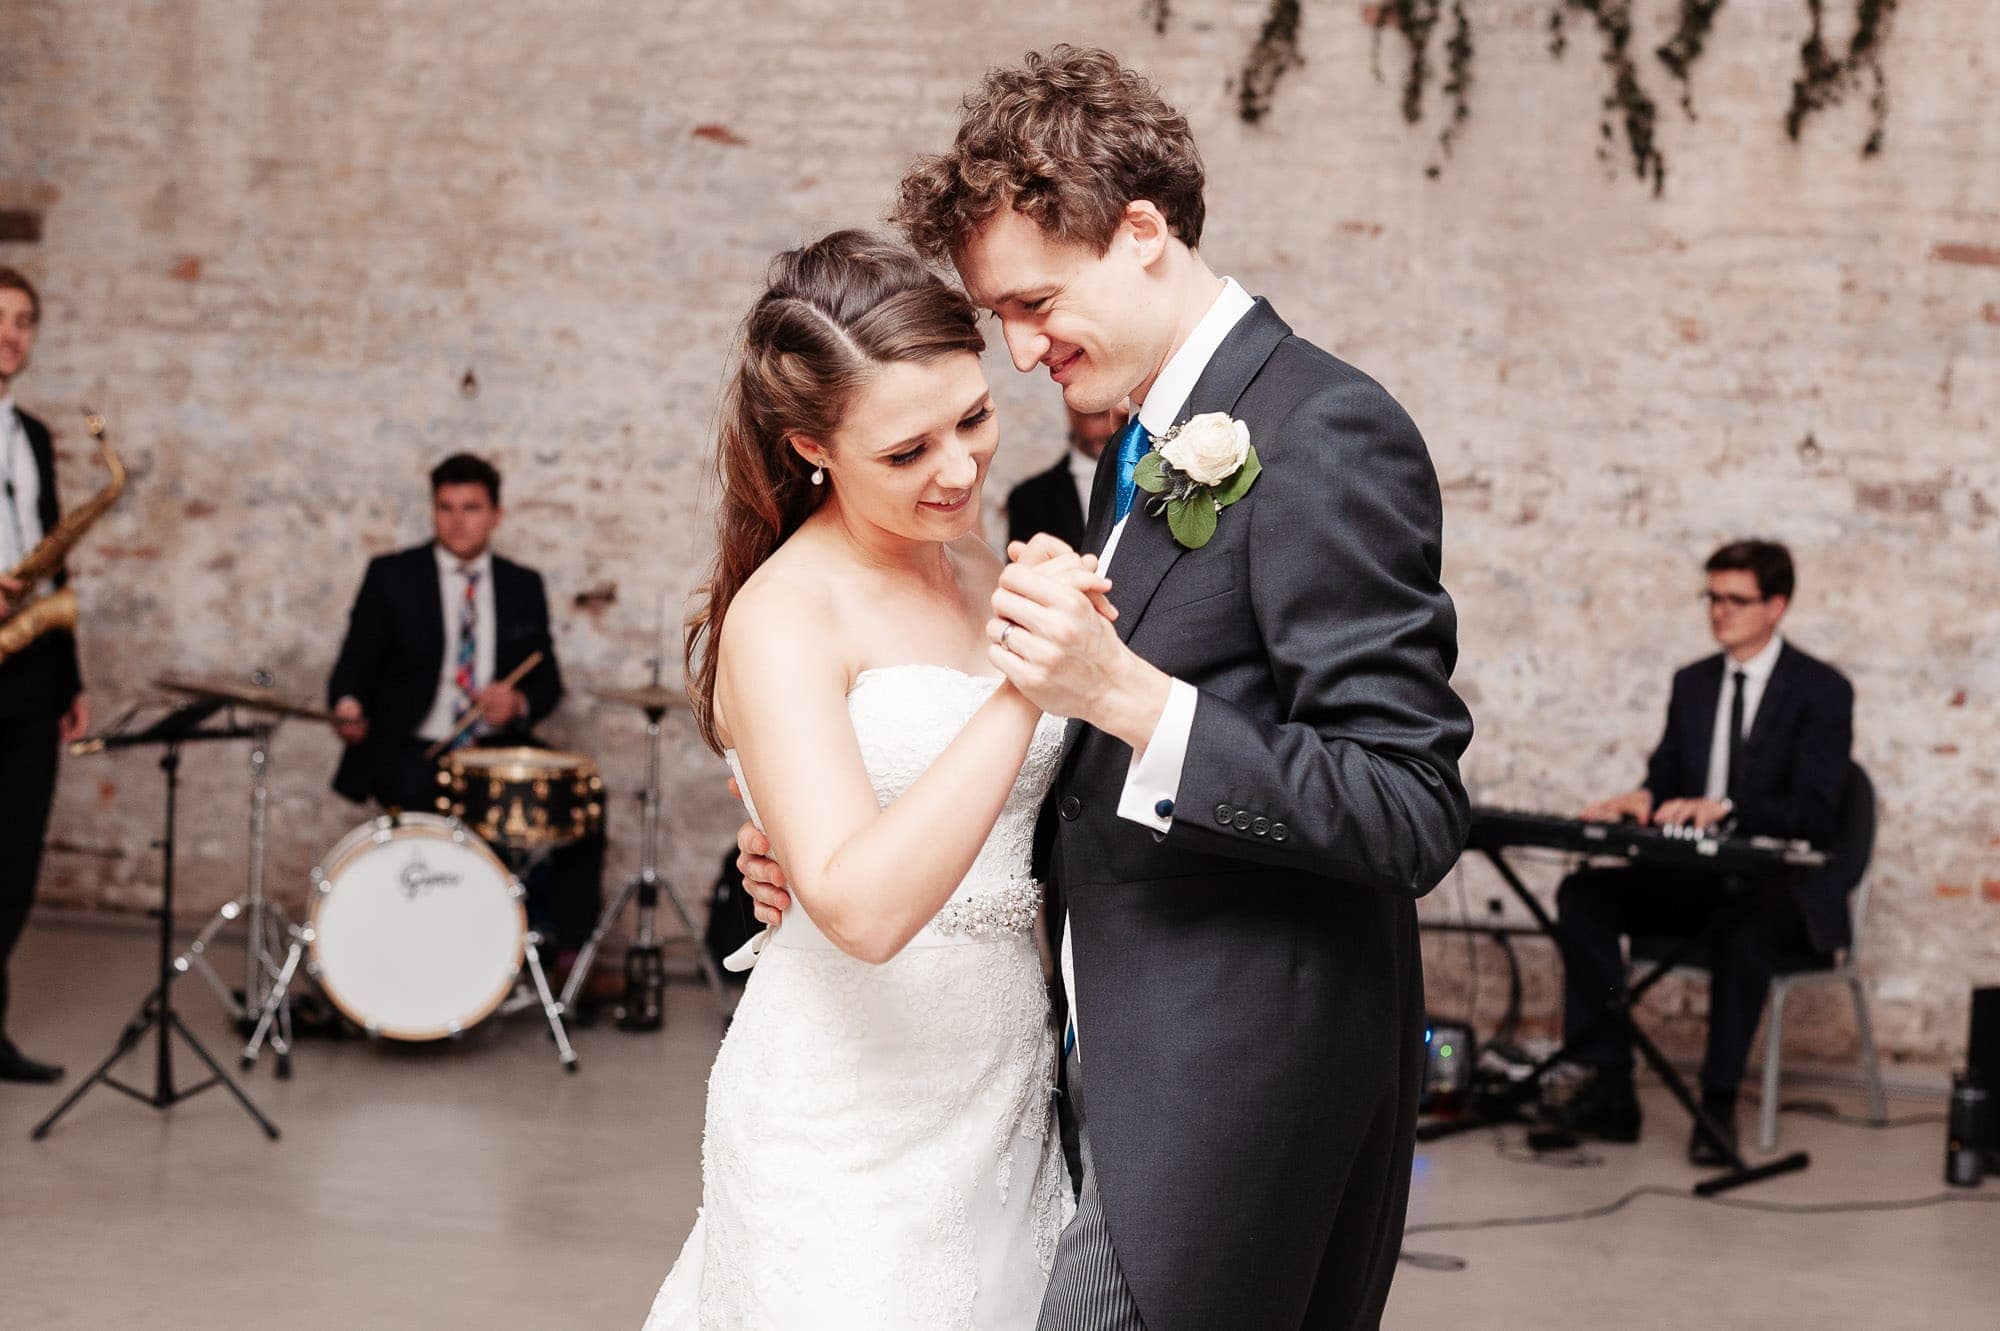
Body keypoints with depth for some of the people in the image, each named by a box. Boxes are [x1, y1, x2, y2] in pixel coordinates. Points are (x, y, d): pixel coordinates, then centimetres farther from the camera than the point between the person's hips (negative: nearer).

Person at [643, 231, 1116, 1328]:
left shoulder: (982, 570, 5)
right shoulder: (783, 618, -16)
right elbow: (863, 907, -28)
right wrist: (1022, 689, -32)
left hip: (1007, 1101, 7)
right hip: (852, 1126, -7)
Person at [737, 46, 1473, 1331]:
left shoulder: (1326, 434, -15)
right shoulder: (1149, 449, 14)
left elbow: (1413, 815, -20)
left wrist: (1128, 695, -28)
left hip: (1231, 1089, -9)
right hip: (1141, 1065, 9)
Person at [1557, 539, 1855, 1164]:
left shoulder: (1822, 690, -5)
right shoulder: (1693, 683, 14)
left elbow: (1813, 812, -15)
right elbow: (1666, 777, 14)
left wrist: (1725, 808, -31)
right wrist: (1643, 798, -12)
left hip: (1780, 890, -6)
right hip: (1695, 878, 6)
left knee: (1744, 925, -41)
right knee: (1583, 894, -19)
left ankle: (1719, 1102, -32)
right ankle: (1610, 1084, -22)